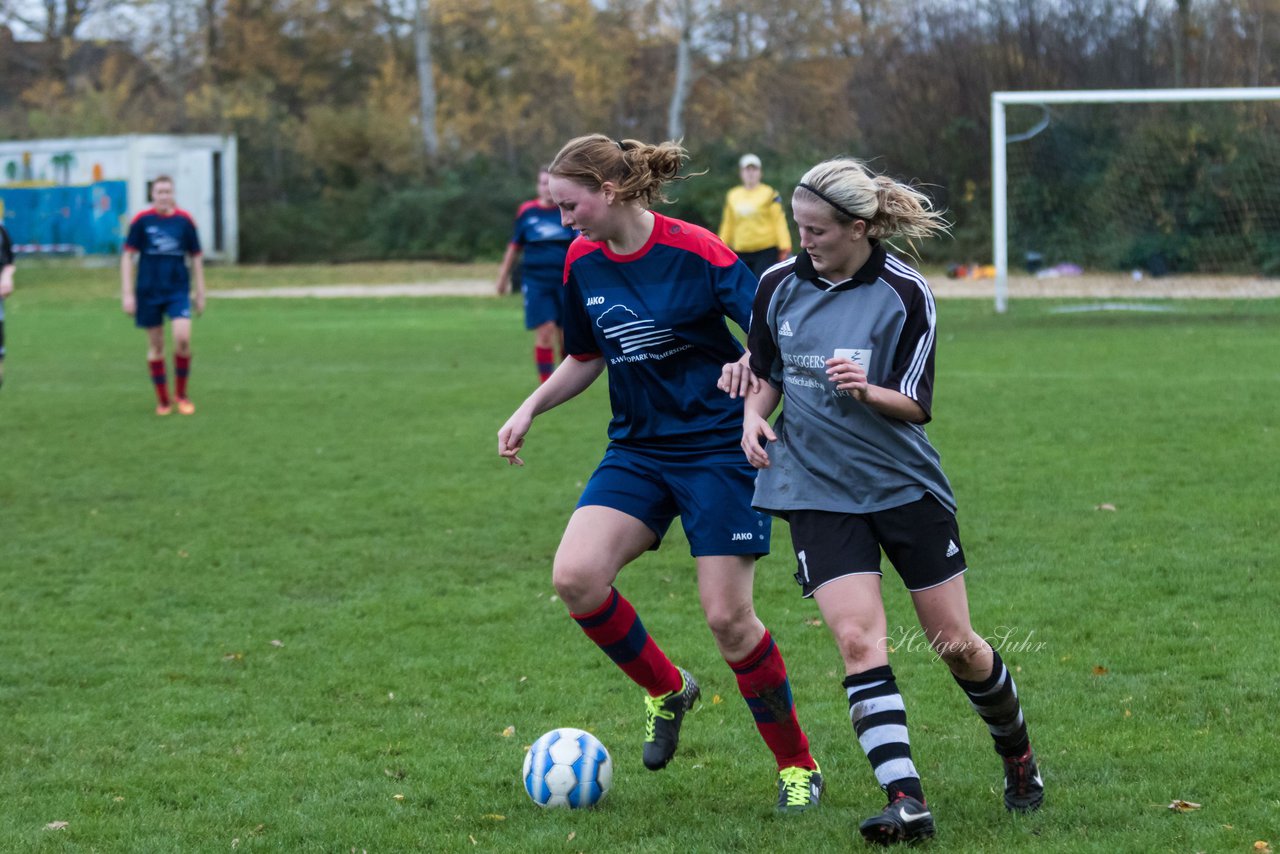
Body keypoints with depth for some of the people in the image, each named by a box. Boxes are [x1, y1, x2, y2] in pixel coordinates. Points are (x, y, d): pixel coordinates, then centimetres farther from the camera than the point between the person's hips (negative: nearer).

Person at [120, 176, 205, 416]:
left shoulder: (184, 220, 0)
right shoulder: (142, 221, -4)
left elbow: (196, 256, 10)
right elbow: (127, 256, 0)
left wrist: (200, 293, 9)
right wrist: (127, 294, -5)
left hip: (178, 290, 0)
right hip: (148, 292, 0)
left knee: (182, 338, -16)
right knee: (155, 346, 5)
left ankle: (181, 394, 2)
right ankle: (162, 400, 18)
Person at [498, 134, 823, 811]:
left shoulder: (694, 251, -15)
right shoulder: (581, 262, 3)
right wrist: (529, 410, 9)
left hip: (718, 448, -5)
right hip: (637, 448, 5)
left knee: (727, 616, -8)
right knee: (575, 576, -17)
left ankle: (797, 765, 12)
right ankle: (665, 690, 9)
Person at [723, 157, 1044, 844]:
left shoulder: (905, 293, -11)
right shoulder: (779, 285, -1)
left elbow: (916, 405, -8)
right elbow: (765, 373, 14)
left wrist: (867, 390, -28)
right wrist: (754, 415, -6)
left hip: (905, 486, -2)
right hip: (817, 491, 2)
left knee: (957, 645, 5)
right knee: (858, 640, -16)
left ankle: (1016, 751, 33)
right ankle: (905, 800, -19)